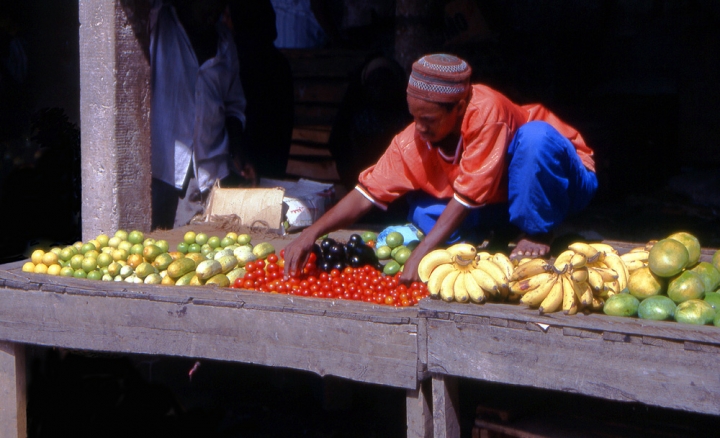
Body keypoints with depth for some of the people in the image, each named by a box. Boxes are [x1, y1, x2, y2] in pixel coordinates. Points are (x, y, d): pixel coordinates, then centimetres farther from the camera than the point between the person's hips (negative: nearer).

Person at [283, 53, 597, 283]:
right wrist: (312, 233, -29)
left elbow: (468, 197, -32)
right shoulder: (412, 143, -18)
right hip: (498, 198, 4)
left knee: (534, 135, -36)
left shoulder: (485, 110, -34)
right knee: (423, 212, -16)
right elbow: (366, 194, -17)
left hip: (558, 176, -4)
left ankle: (537, 232, -14)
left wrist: (421, 255, -33)